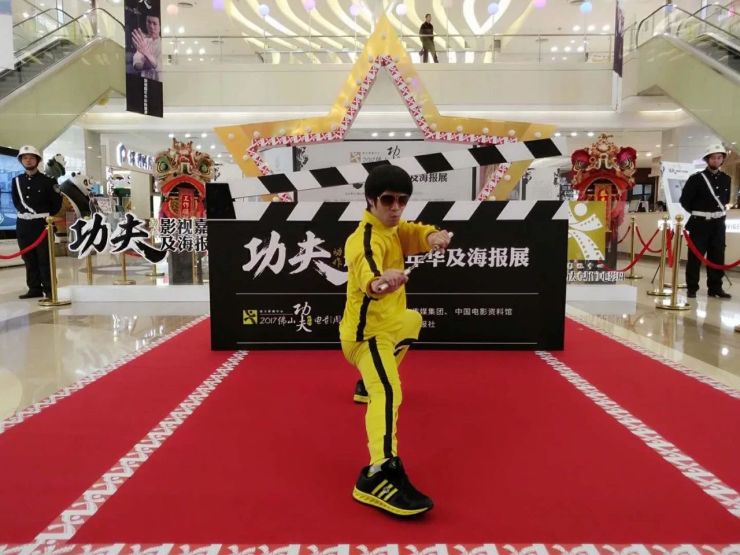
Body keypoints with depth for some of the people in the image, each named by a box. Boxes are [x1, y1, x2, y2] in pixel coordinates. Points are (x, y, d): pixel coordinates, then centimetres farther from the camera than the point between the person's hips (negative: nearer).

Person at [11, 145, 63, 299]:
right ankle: (34, 289, 14)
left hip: (42, 224, -5)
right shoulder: (16, 180, 11)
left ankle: (49, 289, 0)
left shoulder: (47, 180, -1)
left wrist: (47, 216, 2)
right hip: (23, 225, 5)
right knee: (29, 259, 8)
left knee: (45, 259, -4)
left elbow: (57, 202, 2)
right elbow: (16, 201, 20)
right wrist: (23, 212, 10)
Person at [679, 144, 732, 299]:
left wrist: (721, 210, 12)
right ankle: (692, 288, 6)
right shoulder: (696, 178, -8)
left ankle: (715, 288, 16)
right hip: (700, 223, -5)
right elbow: (684, 200, -5)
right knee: (695, 257, -1)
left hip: (718, 223, 5)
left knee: (717, 257, 8)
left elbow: (726, 199, 23)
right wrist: (696, 213, 3)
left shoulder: (726, 179, 8)